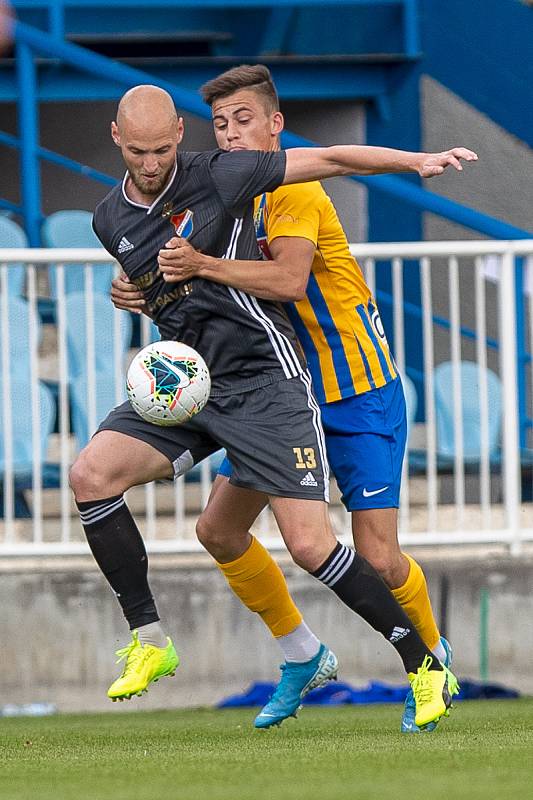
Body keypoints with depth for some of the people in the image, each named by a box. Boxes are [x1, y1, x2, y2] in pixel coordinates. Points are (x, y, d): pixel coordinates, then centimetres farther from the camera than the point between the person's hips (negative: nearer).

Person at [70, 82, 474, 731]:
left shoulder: (217, 177, -9)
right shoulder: (110, 221, 8)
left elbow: (330, 160, -5)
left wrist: (419, 161, -11)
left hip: (263, 378, -5)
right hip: (187, 384, 5)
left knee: (310, 544, -14)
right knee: (91, 474, -16)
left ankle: (424, 664, 0)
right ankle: (148, 641, -7)